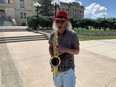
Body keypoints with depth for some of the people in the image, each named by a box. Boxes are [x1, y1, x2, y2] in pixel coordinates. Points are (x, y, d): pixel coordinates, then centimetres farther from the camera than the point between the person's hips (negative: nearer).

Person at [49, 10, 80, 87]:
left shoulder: (72, 34, -12)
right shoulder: (52, 35, -1)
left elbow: (77, 51, -10)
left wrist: (65, 49, -27)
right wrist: (52, 57, -9)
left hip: (68, 68, -3)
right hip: (57, 68, 4)